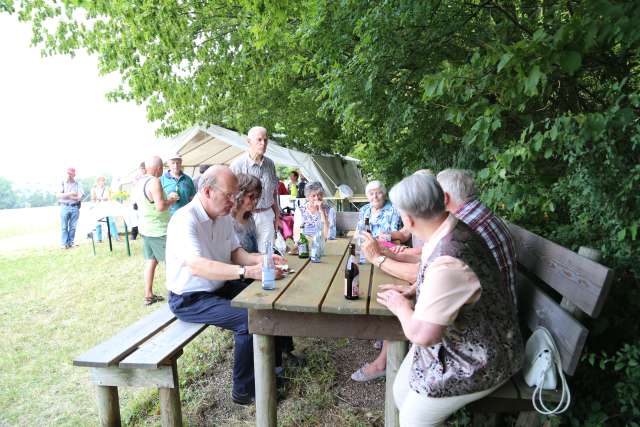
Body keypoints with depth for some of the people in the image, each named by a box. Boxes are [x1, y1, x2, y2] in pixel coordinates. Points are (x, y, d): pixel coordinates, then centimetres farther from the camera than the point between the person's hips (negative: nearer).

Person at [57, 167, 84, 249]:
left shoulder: (77, 184, 6)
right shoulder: (62, 183, 7)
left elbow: (79, 197, -3)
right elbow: (58, 195, -3)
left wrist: (65, 196, -10)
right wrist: (69, 194, -14)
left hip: (75, 207, 0)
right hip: (64, 207, 0)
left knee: (73, 226, 3)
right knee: (64, 226, 0)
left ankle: (71, 242, 11)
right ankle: (64, 243, 4)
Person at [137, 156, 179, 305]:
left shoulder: (140, 182, 10)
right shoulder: (154, 181, -19)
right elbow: (160, 206, -26)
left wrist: (167, 198, 16)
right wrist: (171, 200, -9)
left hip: (145, 228, 9)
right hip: (158, 230, -9)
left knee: (150, 261, 14)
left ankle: (148, 295, 21)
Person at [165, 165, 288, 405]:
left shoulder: (223, 216, 3)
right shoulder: (185, 220, -25)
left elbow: (235, 252, 8)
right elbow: (197, 267, -39)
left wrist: (260, 259, -13)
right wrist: (248, 272, -46)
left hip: (219, 287, 9)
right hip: (190, 299, -9)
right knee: (250, 319, -24)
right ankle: (245, 392, -5)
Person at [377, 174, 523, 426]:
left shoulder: (447, 263, -37)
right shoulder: (455, 231, -7)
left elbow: (420, 334, -29)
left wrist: (401, 306, -11)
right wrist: (408, 294, 4)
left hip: (478, 360, -8)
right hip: (455, 339, 8)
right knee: (401, 392, 12)